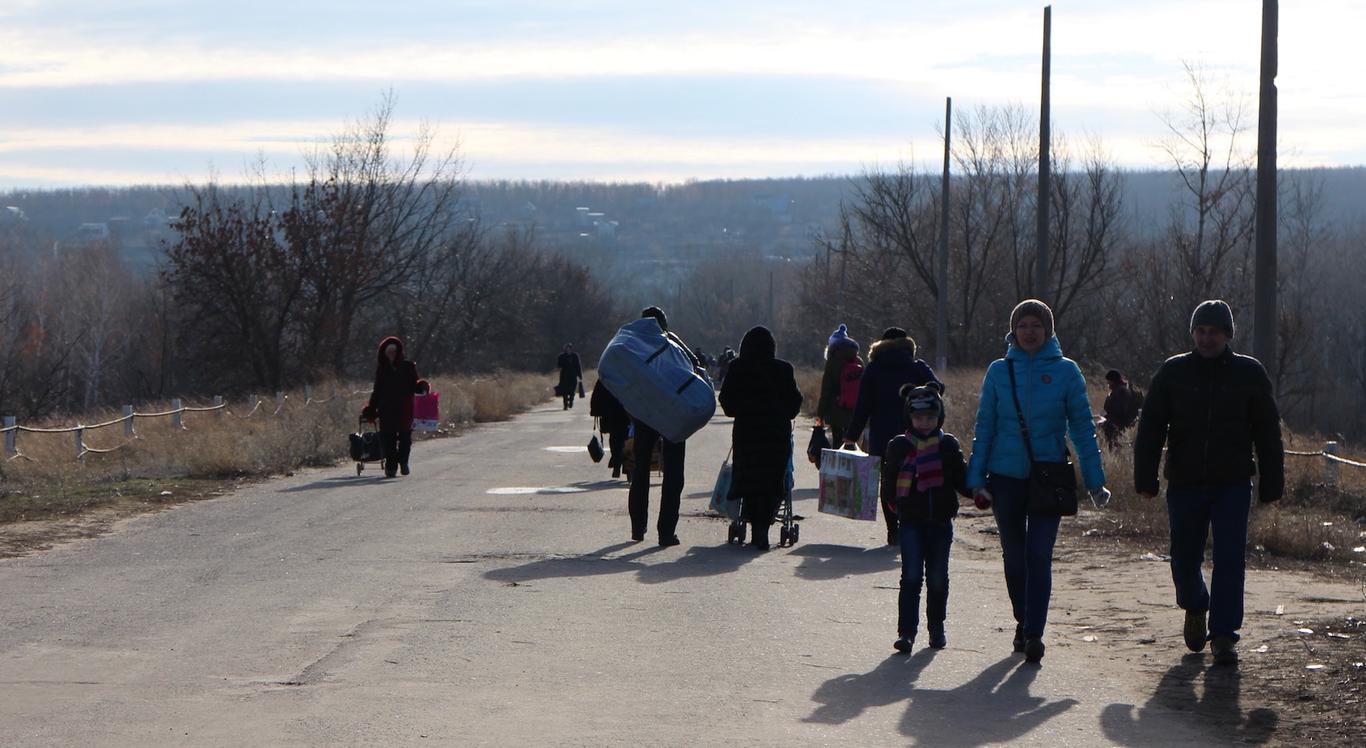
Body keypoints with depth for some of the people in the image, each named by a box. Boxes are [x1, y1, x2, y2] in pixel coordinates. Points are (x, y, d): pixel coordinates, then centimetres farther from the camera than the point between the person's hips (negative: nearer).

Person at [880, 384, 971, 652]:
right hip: (911, 522, -2)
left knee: (937, 578, 9)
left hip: (940, 522, 2)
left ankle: (936, 628, 23)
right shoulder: (899, 446, 0)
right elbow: (889, 483, 5)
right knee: (911, 576, -9)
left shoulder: (948, 446, 4)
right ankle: (906, 631, -9)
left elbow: (961, 480, 7)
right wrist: (897, 504, -5)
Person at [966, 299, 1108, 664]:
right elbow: (984, 426, 7)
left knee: (1039, 555, -11)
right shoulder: (999, 371, 3)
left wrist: (1095, 480, -2)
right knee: (1014, 556, 11)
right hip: (1006, 476, 2)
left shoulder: (1066, 371, -1)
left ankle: (1034, 633, -11)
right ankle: (1023, 623, 27)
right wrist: (977, 478, 2)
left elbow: (1082, 427, 2)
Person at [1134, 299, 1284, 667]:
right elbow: (1150, 429, 2)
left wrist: (1272, 483, 1)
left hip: (1233, 485, -1)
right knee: (1184, 560, 9)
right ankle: (1195, 608, 39)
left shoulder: (1249, 373, 3)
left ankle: (1223, 636, -4)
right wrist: (1146, 478, -6)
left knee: (1230, 560, -8)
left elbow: (1268, 433, 6)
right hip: (1185, 484, 1)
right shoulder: (1173, 373, 3)